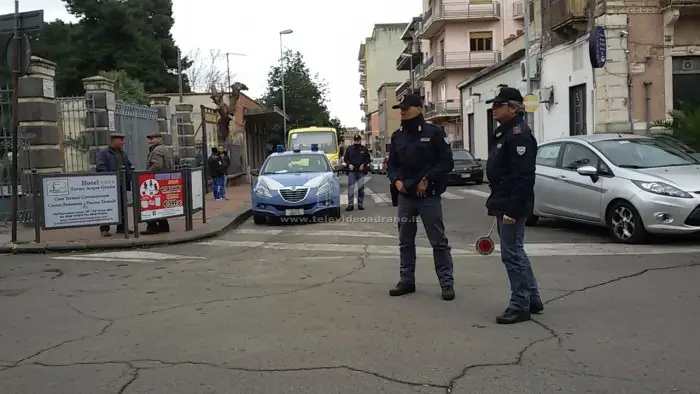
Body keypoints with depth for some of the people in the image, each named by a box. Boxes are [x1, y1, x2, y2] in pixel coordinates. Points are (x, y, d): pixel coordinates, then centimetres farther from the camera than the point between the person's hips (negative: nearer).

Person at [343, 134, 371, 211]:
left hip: (361, 171, 0)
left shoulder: (364, 149, 4)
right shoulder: (349, 148, 5)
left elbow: (368, 159, 7)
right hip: (351, 171, 0)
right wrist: (349, 164, -7)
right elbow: (345, 158, 10)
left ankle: (360, 204, 13)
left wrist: (363, 164, -9)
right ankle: (350, 204, 1)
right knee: (350, 188, -3)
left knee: (361, 188, 3)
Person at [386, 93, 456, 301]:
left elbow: (447, 162, -8)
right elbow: (391, 164, 15)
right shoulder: (397, 136, 10)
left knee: (438, 241, 0)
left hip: (429, 196, -5)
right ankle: (407, 280, 21)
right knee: (405, 241, 10)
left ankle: (447, 283, 8)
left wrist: (427, 180, -15)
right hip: (405, 196, 5)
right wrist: (396, 181, -4)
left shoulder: (434, 132, -5)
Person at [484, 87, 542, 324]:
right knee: (515, 252, 17)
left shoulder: (519, 134, -17)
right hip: (504, 202, 11)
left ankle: (520, 306, 4)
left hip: (512, 205, -11)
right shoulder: (505, 132, 17)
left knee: (512, 253, -5)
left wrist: (512, 209, -26)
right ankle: (532, 299, 27)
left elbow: (524, 177, -24)